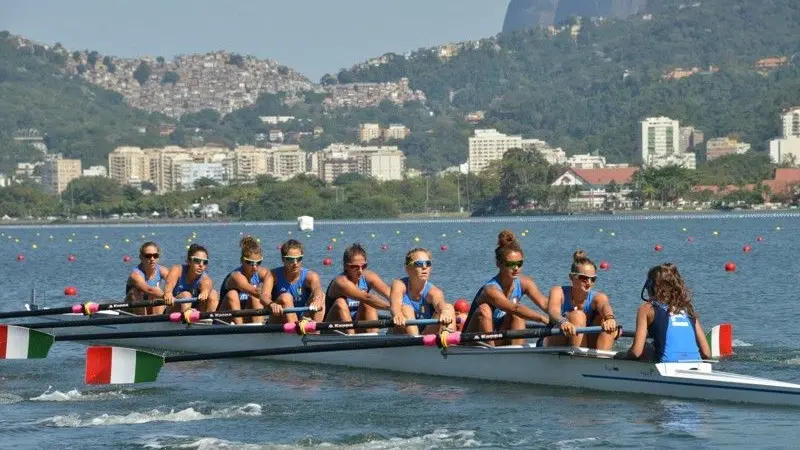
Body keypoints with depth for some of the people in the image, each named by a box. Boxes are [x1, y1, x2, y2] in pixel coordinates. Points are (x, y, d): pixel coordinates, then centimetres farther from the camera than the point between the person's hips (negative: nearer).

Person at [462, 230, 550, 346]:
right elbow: (515, 309, -40)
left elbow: (544, 303, -20)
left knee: (517, 314, -17)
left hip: (499, 343, 5)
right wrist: (543, 319, -51)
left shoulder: (524, 283, -6)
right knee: (484, 310, -29)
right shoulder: (491, 290, -25)